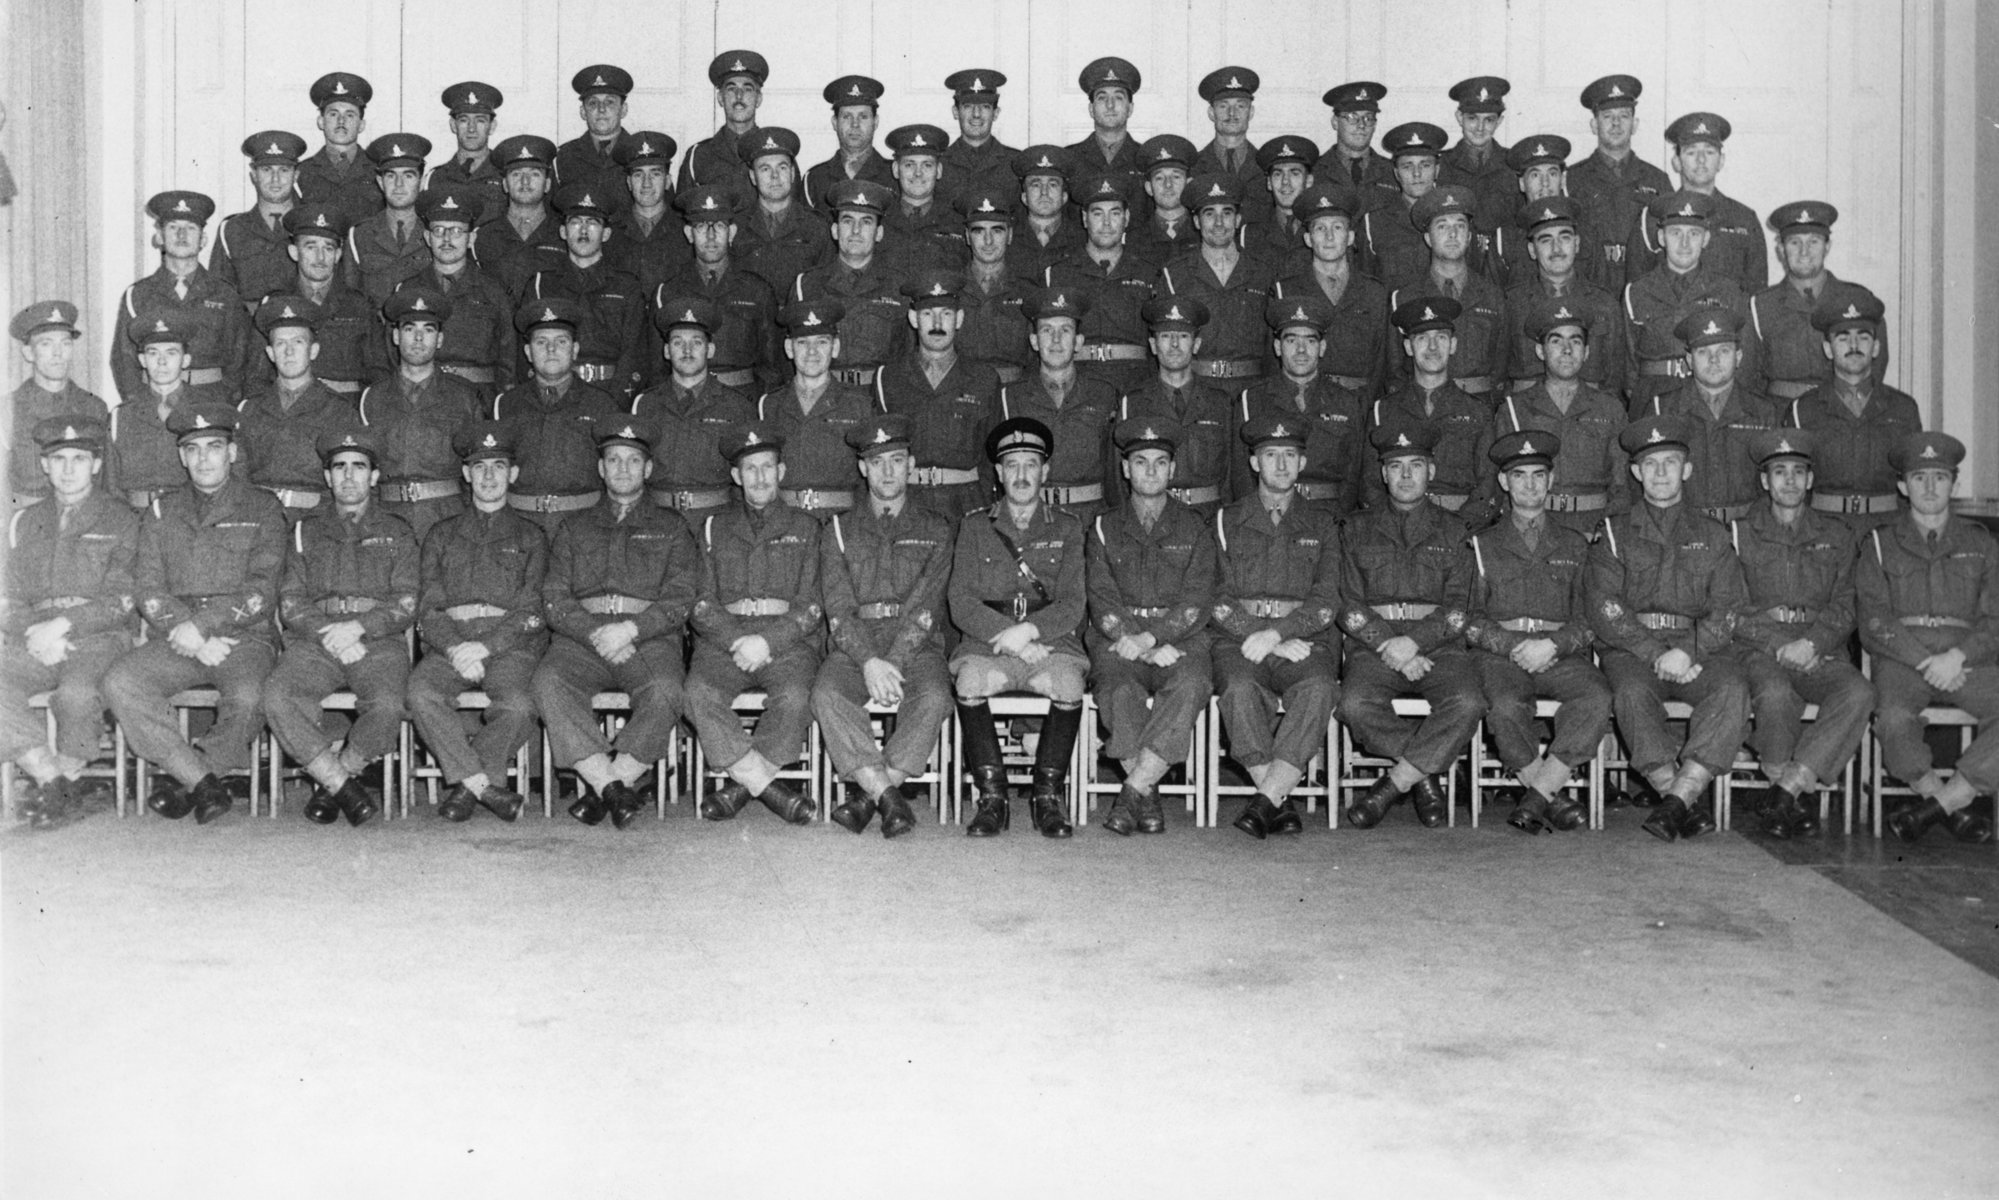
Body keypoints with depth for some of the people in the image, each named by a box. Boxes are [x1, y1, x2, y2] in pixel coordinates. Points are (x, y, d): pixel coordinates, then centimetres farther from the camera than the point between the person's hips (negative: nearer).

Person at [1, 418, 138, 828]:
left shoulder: (120, 519, 7)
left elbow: (119, 602, -3)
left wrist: (62, 625, -15)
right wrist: (37, 633, -8)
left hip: (99, 639, -4)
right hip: (35, 641, 4)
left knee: (77, 692, -35)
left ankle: (67, 783, -12)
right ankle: (48, 776, -16)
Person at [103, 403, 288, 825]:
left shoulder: (262, 509, 8)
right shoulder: (161, 511, 17)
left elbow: (261, 593, -2)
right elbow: (146, 589, 7)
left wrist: (201, 624, -15)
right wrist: (188, 635, -10)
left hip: (245, 637, -3)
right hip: (177, 641, 3)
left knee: (247, 697, -34)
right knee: (119, 682, -26)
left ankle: (182, 779, -10)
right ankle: (203, 781, -22)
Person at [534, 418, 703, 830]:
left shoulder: (670, 529, 18)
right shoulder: (574, 529, 23)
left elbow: (680, 599, 5)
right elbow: (554, 598, 10)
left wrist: (629, 629, -13)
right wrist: (594, 634, -9)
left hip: (650, 638, -1)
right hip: (581, 637, 2)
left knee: (665, 690, -35)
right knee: (548, 680, -31)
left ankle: (611, 782, -24)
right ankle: (606, 781, -28)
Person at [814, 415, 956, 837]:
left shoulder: (934, 529, 13)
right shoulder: (838, 530, 15)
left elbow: (923, 608, -1)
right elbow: (839, 609, 1)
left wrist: (892, 663, -17)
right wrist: (869, 662, -17)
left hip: (916, 646, -1)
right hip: (855, 645, 1)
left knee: (934, 697, -33)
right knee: (827, 693, -31)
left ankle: (867, 794, -28)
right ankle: (889, 797, -32)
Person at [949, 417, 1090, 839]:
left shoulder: (1067, 527, 15)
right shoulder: (974, 527, 15)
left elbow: (1072, 605, 4)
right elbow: (961, 603, 4)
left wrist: (1030, 630, -15)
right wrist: (1007, 635, -12)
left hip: (1051, 642, 0)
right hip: (987, 642, 0)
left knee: (1069, 682, -32)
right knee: (970, 678, -32)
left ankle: (1048, 795, -17)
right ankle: (992, 796, -22)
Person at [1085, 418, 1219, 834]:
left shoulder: (1194, 529, 13)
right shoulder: (1104, 528, 15)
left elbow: (1196, 604, 1)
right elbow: (1102, 602, 2)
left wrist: (1150, 636, -17)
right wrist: (1153, 650, -14)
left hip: (1180, 640, 0)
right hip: (1118, 640, 0)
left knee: (1191, 684, -34)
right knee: (1119, 688, -34)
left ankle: (1131, 794, -33)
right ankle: (1147, 798, -26)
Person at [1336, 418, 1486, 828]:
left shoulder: (1452, 530, 14)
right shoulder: (1358, 530, 15)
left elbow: (1457, 607, 4)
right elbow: (1351, 608, 6)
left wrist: (1414, 641, -14)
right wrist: (1389, 646, -11)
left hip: (1438, 645, 0)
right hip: (1374, 646, 0)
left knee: (1467, 703, -32)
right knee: (1356, 704, -32)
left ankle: (1394, 783, -19)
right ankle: (1424, 776, -12)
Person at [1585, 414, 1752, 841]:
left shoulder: (1712, 535, 18)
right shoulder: (1615, 534, 14)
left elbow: (1727, 607, 6)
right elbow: (1604, 607, 0)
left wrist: (1688, 651, -14)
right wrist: (1655, 653, -14)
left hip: (1699, 648, 1)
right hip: (1630, 647, -1)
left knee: (1732, 689, -31)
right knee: (1632, 692, -34)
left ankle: (1678, 795, -36)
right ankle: (1689, 805, -30)